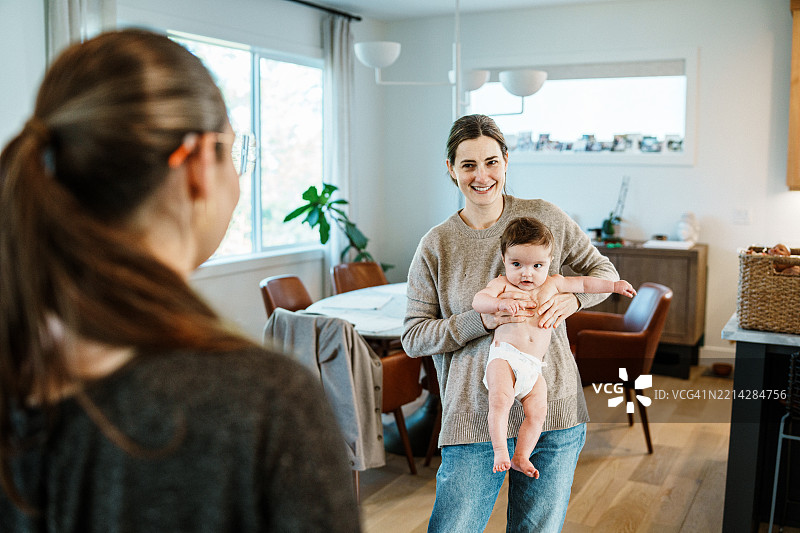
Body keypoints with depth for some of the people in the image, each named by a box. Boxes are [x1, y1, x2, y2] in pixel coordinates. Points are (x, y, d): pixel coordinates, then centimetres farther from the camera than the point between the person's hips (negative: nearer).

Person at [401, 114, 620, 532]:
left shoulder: (545, 218, 2)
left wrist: (572, 298, -10)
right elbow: (412, 338, -3)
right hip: (474, 418, -1)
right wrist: (484, 319, -17)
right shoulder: (435, 246, -1)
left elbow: (603, 271, 13)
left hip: (553, 411, 2)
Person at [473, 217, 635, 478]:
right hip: (504, 355, -5)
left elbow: (583, 283, 27)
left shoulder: (552, 284, 17)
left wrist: (614, 285, 25)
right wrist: (500, 303, -28)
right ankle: (500, 452, -18)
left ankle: (521, 456, 4)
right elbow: (477, 301, -11)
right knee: (500, 400, -25)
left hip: (534, 367, 5)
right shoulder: (502, 284, 4)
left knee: (537, 412, -7)